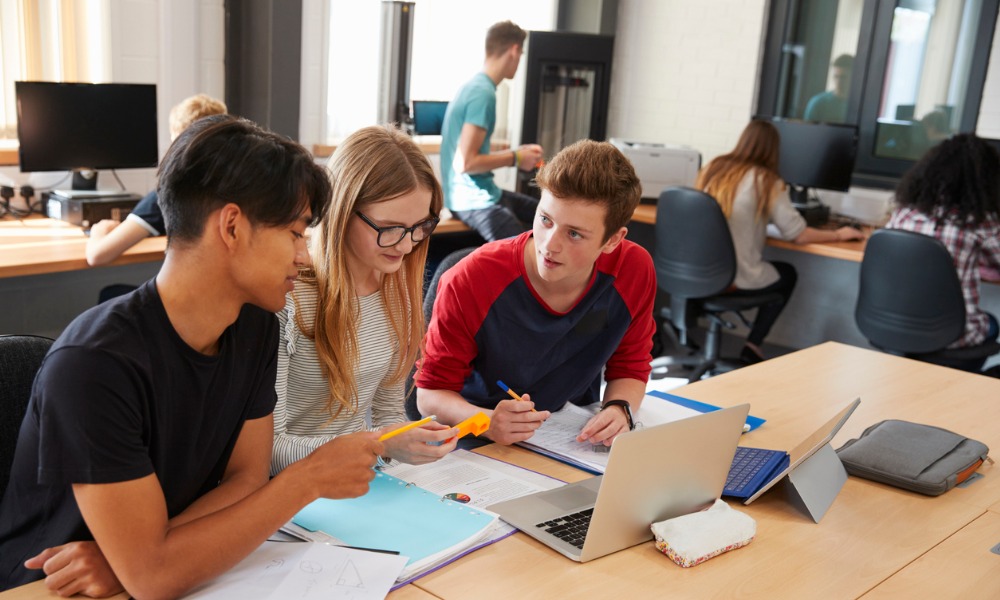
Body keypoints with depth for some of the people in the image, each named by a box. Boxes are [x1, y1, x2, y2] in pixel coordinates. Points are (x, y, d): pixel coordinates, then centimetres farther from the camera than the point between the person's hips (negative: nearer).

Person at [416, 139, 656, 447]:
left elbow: (630, 368, 6)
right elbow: (430, 393, -13)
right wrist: (488, 422, -32)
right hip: (480, 445, -4)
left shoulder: (635, 271, -11)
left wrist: (620, 409, -16)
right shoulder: (469, 283, -20)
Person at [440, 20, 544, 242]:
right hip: (474, 201, -10)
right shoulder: (483, 93, -19)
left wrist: (516, 151, 13)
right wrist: (515, 158, -13)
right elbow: (465, 163, -25)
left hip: (481, 194, 10)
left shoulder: (475, 86, 11)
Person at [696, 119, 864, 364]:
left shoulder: (713, 168, 6)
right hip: (736, 278, -4)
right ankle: (753, 345, 18)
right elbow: (799, 234, -5)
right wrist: (839, 235, 11)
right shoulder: (766, 181, -7)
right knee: (787, 274, 24)